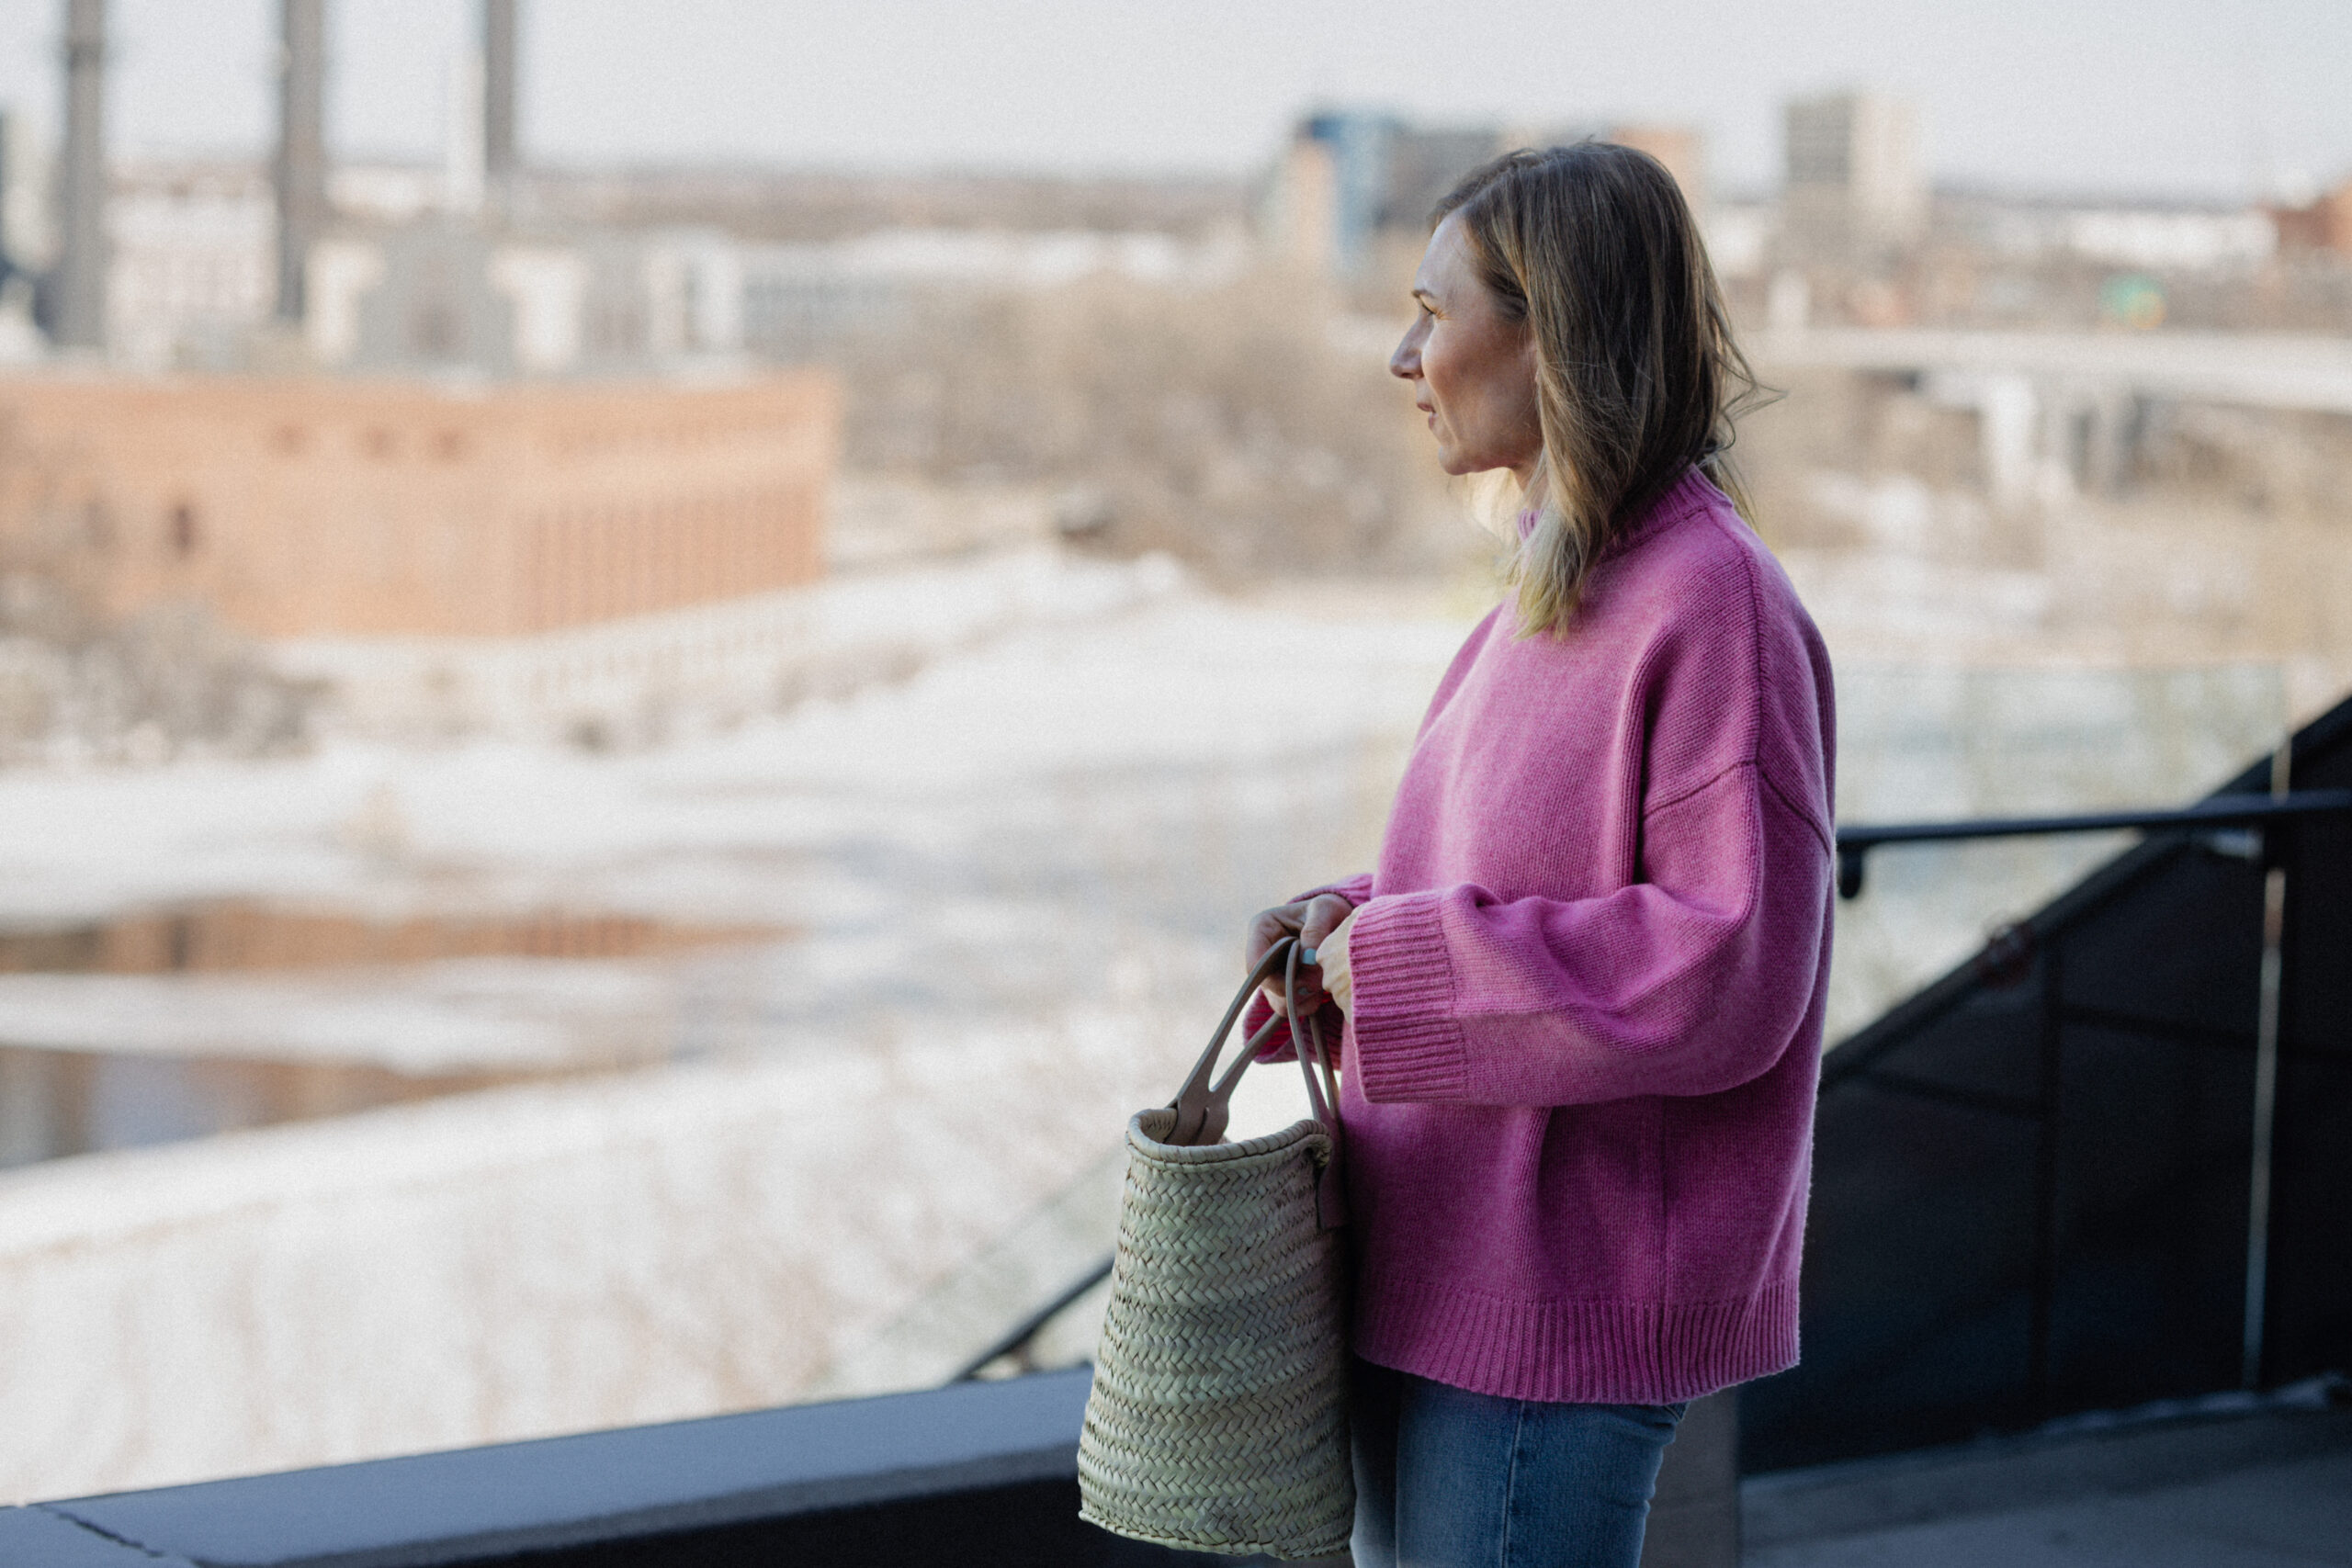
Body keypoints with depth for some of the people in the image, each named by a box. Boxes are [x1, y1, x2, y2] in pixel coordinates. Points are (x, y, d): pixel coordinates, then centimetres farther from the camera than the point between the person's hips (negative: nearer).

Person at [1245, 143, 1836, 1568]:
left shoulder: (1710, 605, -19)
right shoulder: (1561, 586, 10)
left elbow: (1729, 978, -23)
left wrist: (1409, 960, -20)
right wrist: (1357, 923, 1)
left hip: (1559, 1308, -9)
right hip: (1449, 1274, 9)